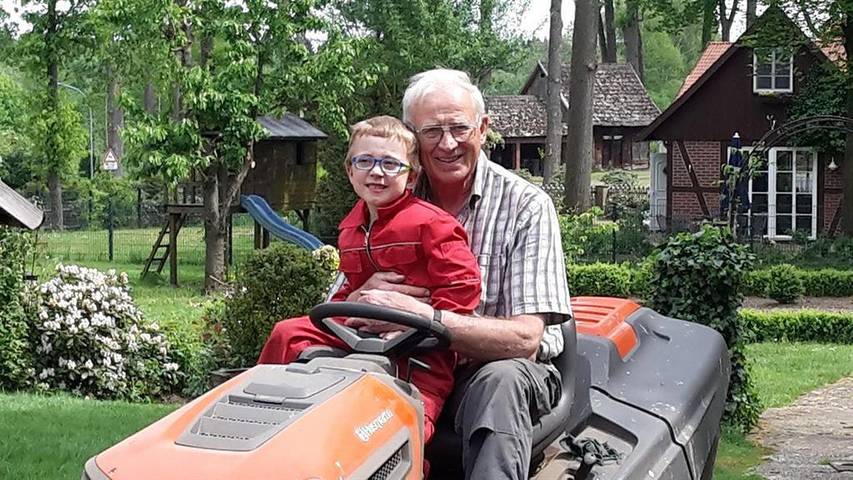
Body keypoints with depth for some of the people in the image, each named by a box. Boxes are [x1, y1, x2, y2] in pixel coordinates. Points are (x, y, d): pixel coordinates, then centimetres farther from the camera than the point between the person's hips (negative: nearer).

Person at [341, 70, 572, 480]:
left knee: (500, 380, -37)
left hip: (504, 368, -3)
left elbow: (524, 338, -18)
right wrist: (360, 298, -20)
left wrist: (423, 315, -31)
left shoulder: (525, 206, -8)